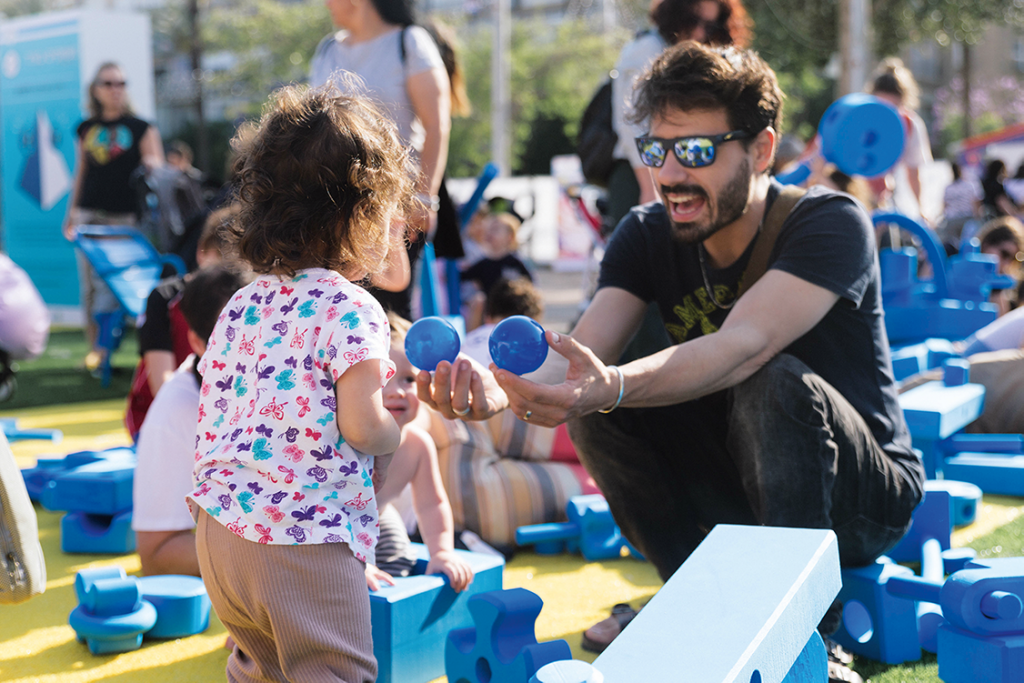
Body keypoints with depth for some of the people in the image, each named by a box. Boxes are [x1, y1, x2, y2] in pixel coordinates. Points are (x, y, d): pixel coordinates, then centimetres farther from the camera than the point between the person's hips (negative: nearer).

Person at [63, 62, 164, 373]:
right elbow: (80, 174, 19)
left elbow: (157, 167, 4)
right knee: (89, 286, 3)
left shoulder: (141, 128, 4)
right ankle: (95, 348, 11)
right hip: (90, 215, 3)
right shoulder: (86, 129, 13)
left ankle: (105, 349, -4)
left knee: (112, 285, -10)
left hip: (124, 217, -3)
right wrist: (71, 212, 17)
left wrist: (152, 164, -19)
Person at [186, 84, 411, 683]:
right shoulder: (352, 310, -13)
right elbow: (361, 427, -21)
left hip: (218, 528, 8)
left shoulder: (240, 306, 9)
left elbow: (213, 420, 13)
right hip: (305, 542, -8)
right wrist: (393, 428, 1)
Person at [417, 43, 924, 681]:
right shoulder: (648, 235, -5)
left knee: (777, 384, -33)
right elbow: (582, 359, -21)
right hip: (735, 497, 5)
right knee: (595, 409, -17)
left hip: (861, 499, -4)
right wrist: (497, 388, -44)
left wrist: (612, 386, -55)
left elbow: (744, 346, -38)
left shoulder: (831, 223, -20)